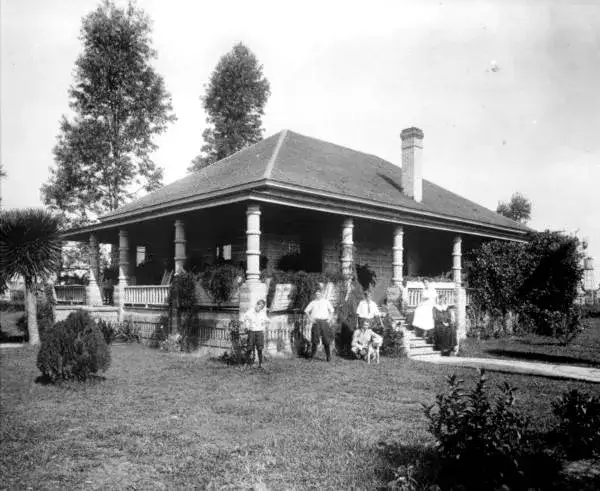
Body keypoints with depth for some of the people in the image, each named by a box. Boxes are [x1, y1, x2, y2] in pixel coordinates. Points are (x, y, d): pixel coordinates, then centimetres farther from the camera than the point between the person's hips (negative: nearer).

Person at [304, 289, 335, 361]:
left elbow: (331, 310, 17)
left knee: (326, 340, -1)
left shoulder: (326, 302, 9)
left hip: (324, 321, 0)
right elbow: (306, 310, 13)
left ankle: (328, 356, 6)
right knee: (315, 338, 0)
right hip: (316, 322, 0)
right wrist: (310, 318, 1)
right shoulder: (313, 303, 9)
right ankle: (312, 355, 14)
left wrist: (329, 318, 3)